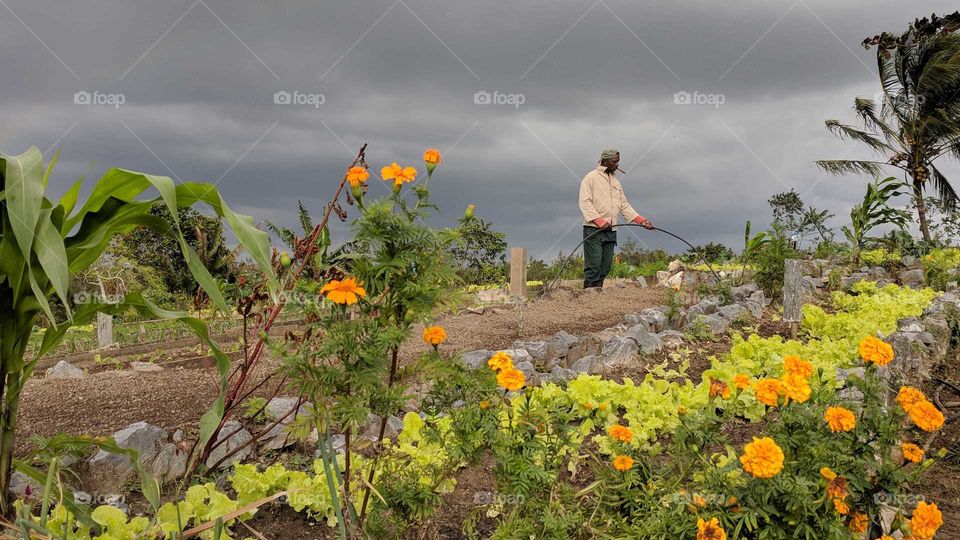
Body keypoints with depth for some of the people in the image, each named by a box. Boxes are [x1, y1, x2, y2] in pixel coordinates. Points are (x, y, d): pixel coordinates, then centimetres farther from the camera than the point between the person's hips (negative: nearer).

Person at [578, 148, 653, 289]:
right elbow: (585, 202, -10)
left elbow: (624, 205, 21)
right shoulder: (591, 177, -1)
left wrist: (641, 220, 9)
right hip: (593, 230, -7)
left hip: (610, 231, 7)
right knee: (593, 265, -12)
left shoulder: (616, 182, 21)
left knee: (605, 267, 3)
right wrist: (600, 221, -20)